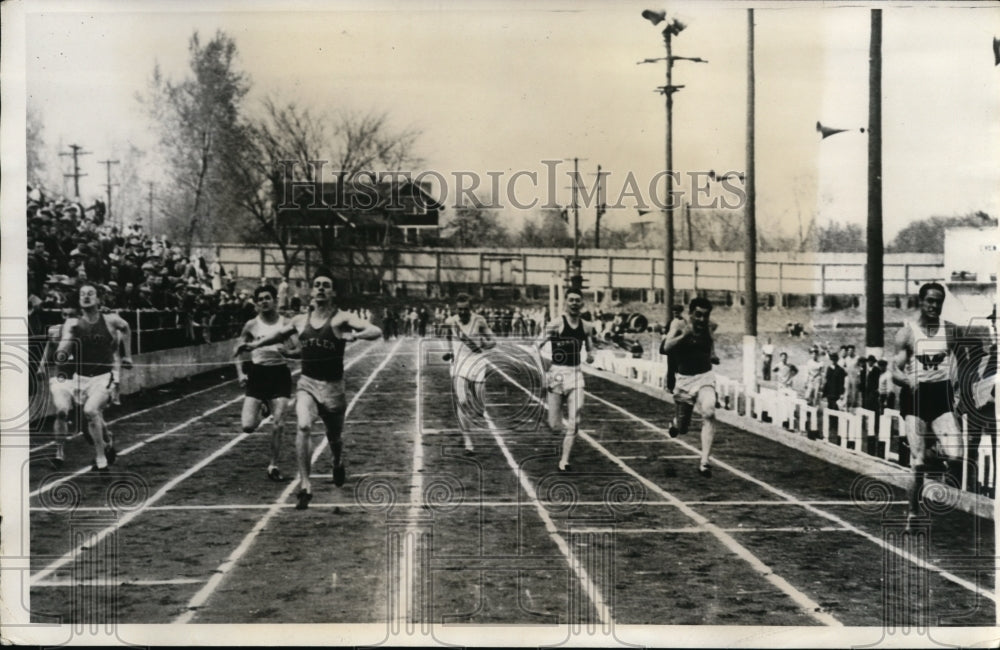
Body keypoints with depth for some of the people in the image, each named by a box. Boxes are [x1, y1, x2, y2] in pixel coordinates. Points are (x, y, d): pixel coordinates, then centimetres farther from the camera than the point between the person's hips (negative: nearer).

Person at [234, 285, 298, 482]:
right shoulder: (251, 325, 3)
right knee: (248, 426, -9)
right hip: (257, 373, 0)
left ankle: (273, 465, 11)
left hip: (280, 372, 0)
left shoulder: (285, 323, 1)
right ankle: (259, 412, 28)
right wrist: (240, 373, -2)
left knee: (279, 424, -5)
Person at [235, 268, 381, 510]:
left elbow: (376, 331, -20)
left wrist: (354, 335, -38)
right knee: (303, 427, -24)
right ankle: (305, 485, -22)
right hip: (307, 383, 2)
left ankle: (338, 464, 51)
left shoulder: (341, 318, -8)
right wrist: (256, 344, 13)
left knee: (334, 437, 14)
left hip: (333, 387, -1)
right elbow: (280, 334, 25)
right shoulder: (300, 320, 5)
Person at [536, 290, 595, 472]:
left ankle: (564, 461, 2)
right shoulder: (556, 324, -9)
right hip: (556, 373, -3)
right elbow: (537, 346, -12)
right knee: (554, 426, 1)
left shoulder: (587, 326, 5)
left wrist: (590, 356, -3)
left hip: (576, 375, 3)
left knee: (573, 423, -6)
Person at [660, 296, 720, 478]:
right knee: (682, 429, 8)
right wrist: (684, 335, -37)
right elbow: (667, 347, -23)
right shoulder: (679, 324, -8)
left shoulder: (707, 327, 1)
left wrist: (712, 356, 7)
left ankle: (704, 462, -25)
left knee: (709, 413, -26)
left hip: (705, 376, 1)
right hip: (684, 379, -1)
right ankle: (676, 421, 48)